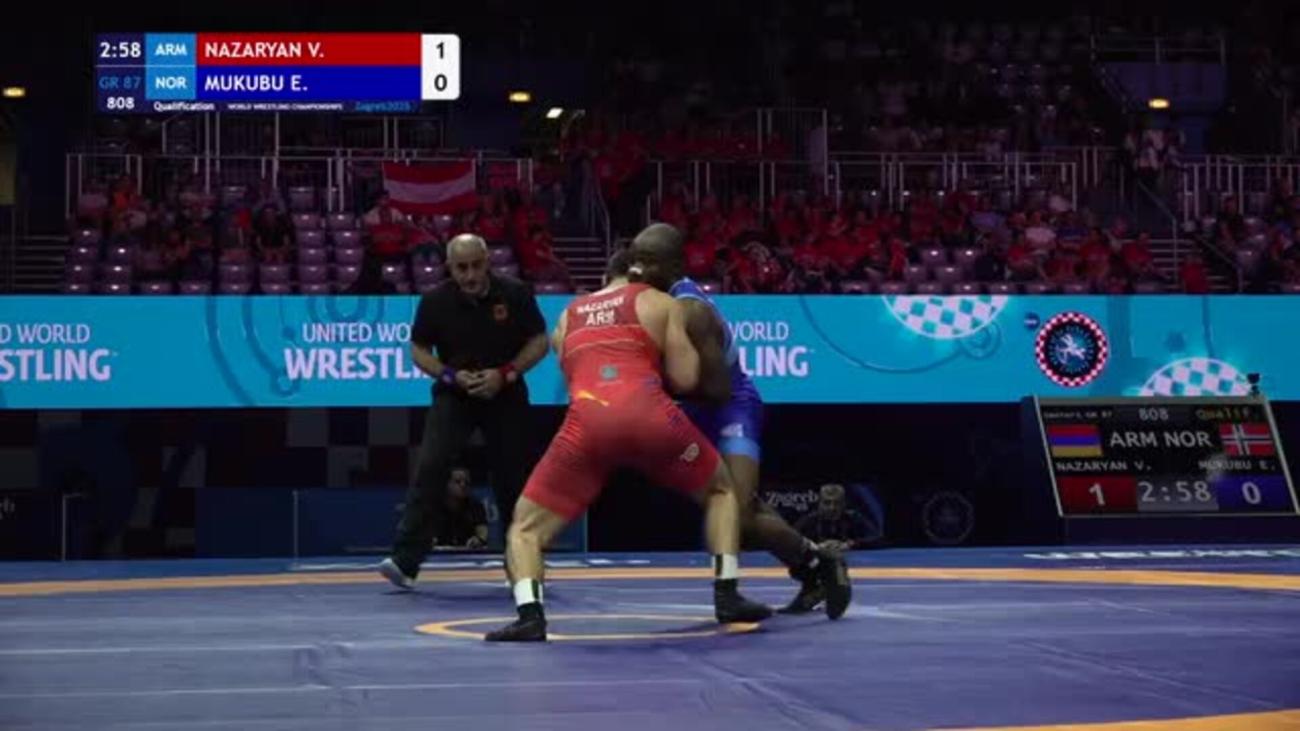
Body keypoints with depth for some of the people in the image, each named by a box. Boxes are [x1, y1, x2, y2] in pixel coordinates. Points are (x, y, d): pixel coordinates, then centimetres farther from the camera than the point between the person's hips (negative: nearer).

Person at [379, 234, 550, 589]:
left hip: (505, 395, 0)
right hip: (454, 396, 0)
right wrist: (450, 375, -17)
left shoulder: (515, 294, -13)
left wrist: (505, 373, -19)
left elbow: (539, 342, -5)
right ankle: (406, 562, -18)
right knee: (430, 468, -16)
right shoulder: (435, 300, -10)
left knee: (513, 479, 6)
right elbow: (419, 349, 0)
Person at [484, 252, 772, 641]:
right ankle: (727, 597, 15)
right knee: (721, 491, 27)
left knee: (526, 529, 14)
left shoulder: (566, 317, 33)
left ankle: (530, 615, -11)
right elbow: (685, 379, 14)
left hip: (587, 422, 1)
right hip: (648, 414, -1)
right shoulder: (660, 303, 22)